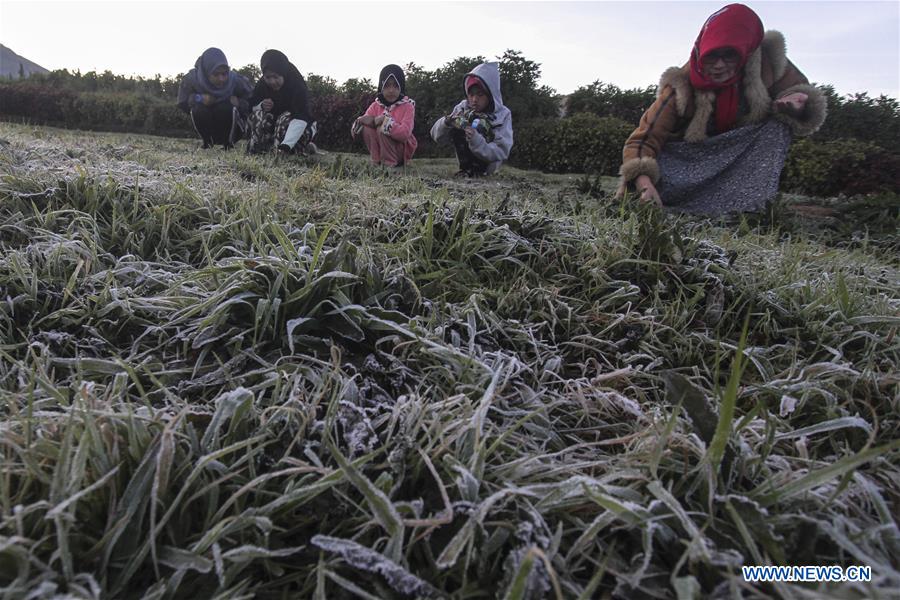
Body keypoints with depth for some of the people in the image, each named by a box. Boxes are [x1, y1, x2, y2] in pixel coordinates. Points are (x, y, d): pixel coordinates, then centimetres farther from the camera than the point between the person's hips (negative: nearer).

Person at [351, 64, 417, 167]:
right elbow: (354, 131, -5)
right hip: (380, 150, 4)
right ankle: (377, 162, -14)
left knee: (382, 129, -27)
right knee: (366, 127, -19)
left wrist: (385, 120, -31)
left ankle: (390, 163, -18)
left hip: (402, 150, -4)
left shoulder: (407, 106, -8)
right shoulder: (375, 106, 4)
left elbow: (404, 133, -26)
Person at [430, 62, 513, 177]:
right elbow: (436, 135, -8)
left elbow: (501, 153, -23)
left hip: (486, 170, -3)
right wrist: (446, 122, -30)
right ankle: (466, 168, -10)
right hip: (465, 162, 3)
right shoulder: (462, 108, -7)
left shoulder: (502, 115, -14)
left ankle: (471, 170, -9)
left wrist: (477, 141, -39)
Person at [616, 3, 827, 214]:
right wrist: (644, 183, -51)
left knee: (777, 127, -24)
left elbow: (800, 89, 1)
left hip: (743, 156, 3)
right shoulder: (682, 87, -28)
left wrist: (798, 103, -25)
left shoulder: (766, 63, -19)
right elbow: (643, 140, -31)